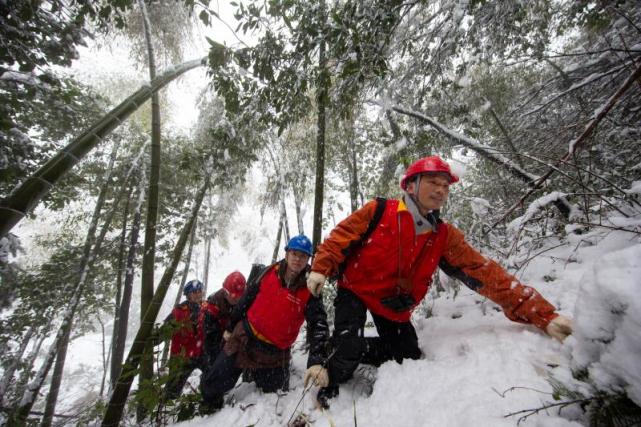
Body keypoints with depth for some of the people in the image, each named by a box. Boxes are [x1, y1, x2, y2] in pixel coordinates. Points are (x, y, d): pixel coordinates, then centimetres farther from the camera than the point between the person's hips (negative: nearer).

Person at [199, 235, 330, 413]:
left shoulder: (309, 290, -15)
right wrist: (231, 327, 13)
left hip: (275, 352, -1)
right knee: (213, 384, 9)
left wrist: (317, 362, -37)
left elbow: (318, 325, -24)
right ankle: (210, 406, 42)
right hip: (245, 338, 2)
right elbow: (246, 300, 4)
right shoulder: (269, 273, -9)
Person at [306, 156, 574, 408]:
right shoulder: (379, 211, -18)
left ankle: (350, 352, 32)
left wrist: (542, 315, -20)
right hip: (355, 291, -4)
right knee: (349, 346, -20)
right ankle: (330, 385, 16)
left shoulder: (445, 237, -8)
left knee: (408, 356, 8)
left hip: (394, 305, 5)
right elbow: (341, 237, -11)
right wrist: (320, 269, -21)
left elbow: (484, 273, -14)